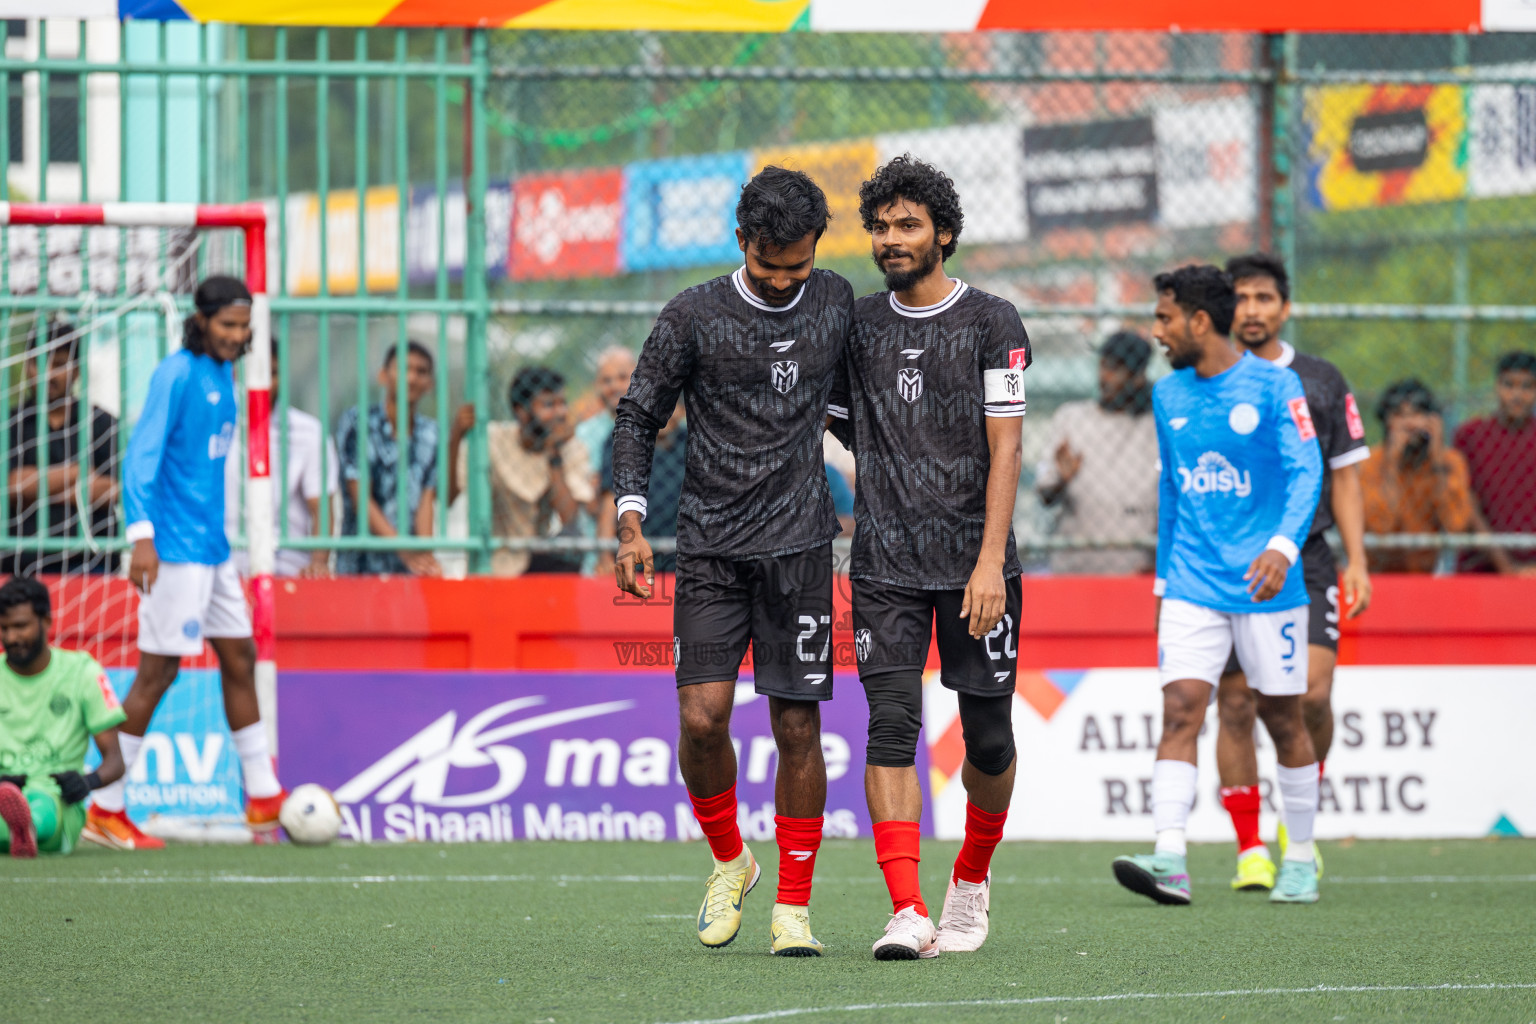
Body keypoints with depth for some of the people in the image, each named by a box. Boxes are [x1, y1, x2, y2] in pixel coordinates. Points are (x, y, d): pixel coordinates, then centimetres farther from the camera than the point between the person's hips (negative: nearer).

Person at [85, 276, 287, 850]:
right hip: (175, 548, -9)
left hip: (211, 546, 9)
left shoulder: (221, 374, 13)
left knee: (240, 658, 12)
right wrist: (141, 534, -26)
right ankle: (105, 809, -2)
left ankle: (263, 800, 20)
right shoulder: (176, 375, -14)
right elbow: (141, 456, -18)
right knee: (158, 672, -7)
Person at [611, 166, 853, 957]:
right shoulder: (693, 317, -1)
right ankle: (728, 862, 14)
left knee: (797, 727, -2)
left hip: (799, 544, 1)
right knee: (702, 714, -12)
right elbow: (638, 418, 4)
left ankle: (793, 906, 8)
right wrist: (631, 524, -7)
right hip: (711, 549, -1)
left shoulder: (837, 304, 6)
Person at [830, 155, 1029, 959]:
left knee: (988, 737, 3)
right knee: (890, 726, -11)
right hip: (884, 563, 2)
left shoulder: (991, 323, -1)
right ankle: (908, 914, -16)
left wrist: (990, 562, -14)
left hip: (973, 562, -2)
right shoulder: (857, 325, 9)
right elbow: (833, 426, 16)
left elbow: (1004, 448, -6)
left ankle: (971, 879, 28)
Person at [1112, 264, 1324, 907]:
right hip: (1191, 584, 4)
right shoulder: (1167, 396, 10)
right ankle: (1170, 862, -23)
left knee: (1282, 719, 5)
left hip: (1264, 587, -4)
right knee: (1180, 709, -13)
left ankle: (1300, 860, 20)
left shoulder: (1274, 386, -7)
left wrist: (1283, 545, -31)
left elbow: (1306, 471, -15)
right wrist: (1164, 579, 20)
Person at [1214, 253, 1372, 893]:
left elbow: (1343, 478, 12)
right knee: (1235, 707, -4)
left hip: (1305, 559, 0)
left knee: (1312, 695, -14)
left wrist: (1356, 562, 3)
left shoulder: (1321, 382, 9)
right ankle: (1249, 851, 4)